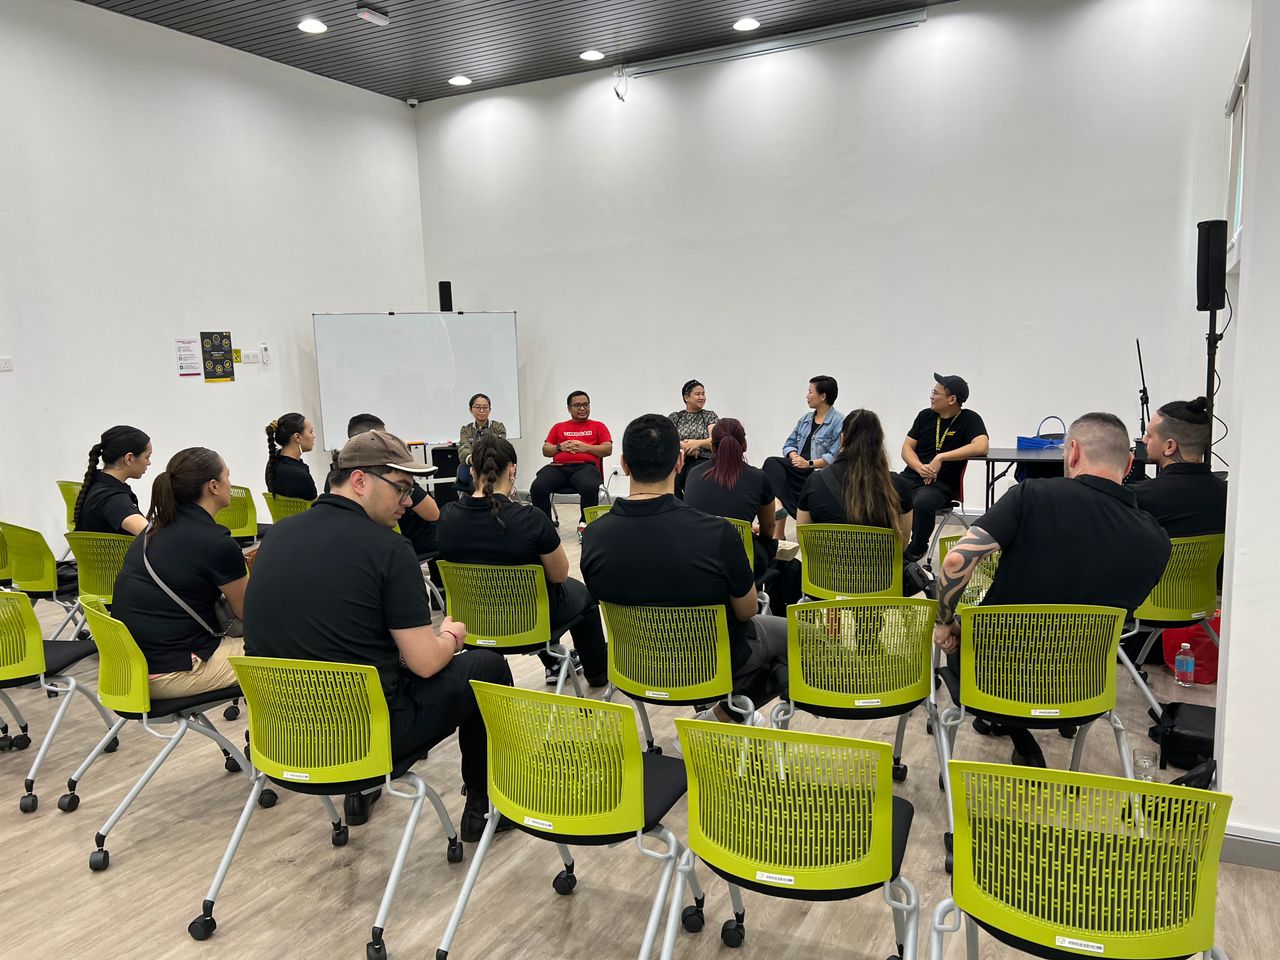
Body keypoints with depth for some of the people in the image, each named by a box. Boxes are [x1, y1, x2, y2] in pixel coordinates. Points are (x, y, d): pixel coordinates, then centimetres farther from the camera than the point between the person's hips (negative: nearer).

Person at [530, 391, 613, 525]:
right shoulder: (559, 427, 27)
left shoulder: (598, 426, 21)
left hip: (586, 466, -2)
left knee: (590, 487, -38)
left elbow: (608, 449, 9)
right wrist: (560, 447, -1)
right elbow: (545, 450, 20)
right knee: (537, 487, -29)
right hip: (558, 467, 2)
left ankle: (585, 524, -16)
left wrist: (585, 447, -5)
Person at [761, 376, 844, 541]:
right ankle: (777, 505, -40)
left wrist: (809, 464, -21)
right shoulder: (806, 419, 20)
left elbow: (834, 456, -15)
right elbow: (789, 444, 18)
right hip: (799, 469, 6)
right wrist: (794, 456, -5)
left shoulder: (839, 421, -5)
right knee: (772, 463, -22)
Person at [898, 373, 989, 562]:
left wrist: (941, 457, -20)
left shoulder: (969, 419, -1)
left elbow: (981, 447, -19)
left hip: (941, 484, -5)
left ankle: (914, 553, -14)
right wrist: (920, 468, -10)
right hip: (911, 476, 5)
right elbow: (906, 449, 12)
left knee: (922, 502, -38)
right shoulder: (925, 415, 14)